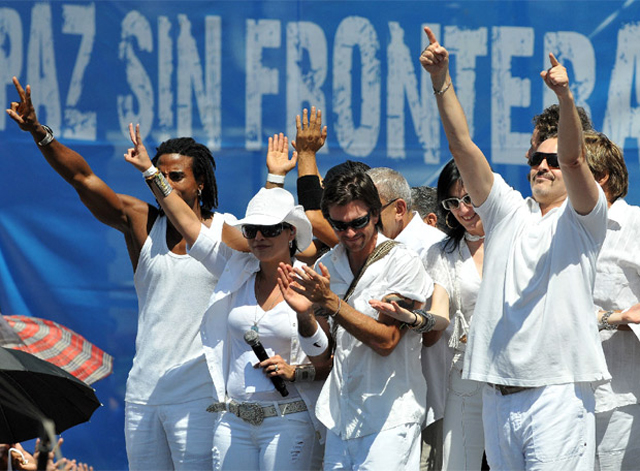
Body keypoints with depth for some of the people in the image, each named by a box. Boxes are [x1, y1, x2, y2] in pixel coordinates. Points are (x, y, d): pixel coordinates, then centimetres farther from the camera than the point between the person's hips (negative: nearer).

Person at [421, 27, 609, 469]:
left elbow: (574, 158, -13)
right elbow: (463, 145, 7)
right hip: (498, 394, 5)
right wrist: (441, 81, -4)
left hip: (558, 394, -5)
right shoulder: (508, 211, 16)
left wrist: (565, 96, -30)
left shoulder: (582, 218, 5)